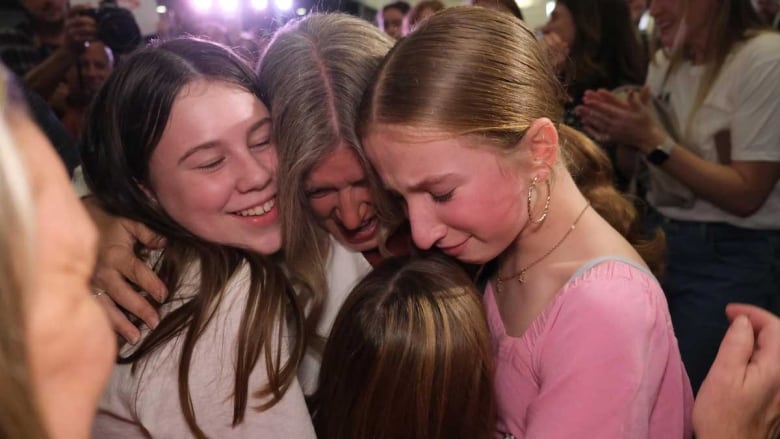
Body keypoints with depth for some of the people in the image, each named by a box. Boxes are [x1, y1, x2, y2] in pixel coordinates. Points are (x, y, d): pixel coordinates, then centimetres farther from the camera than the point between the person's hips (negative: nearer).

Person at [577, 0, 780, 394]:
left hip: (730, 260, -6)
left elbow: (745, 195, -16)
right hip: (661, 243, 6)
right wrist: (621, 130, -8)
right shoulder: (665, 63, 7)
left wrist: (654, 141, -21)